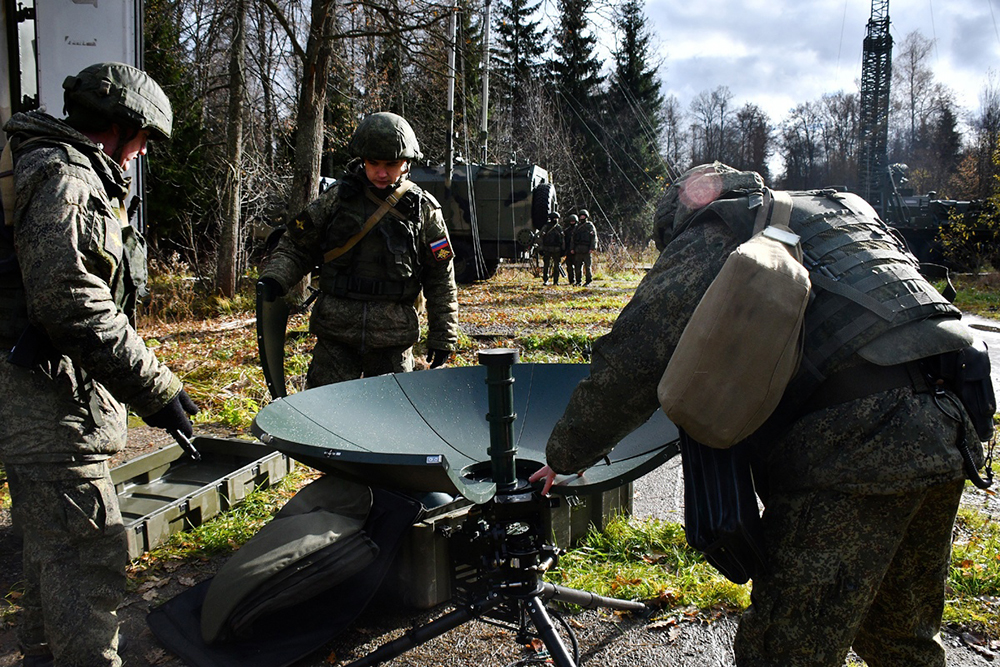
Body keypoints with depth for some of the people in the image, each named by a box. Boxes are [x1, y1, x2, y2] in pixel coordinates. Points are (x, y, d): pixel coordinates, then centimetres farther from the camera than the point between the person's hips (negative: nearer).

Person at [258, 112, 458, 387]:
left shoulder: (423, 209, 2)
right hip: (336, 334, 1)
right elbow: (296, 244, 10)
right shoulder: (337, 197, 3)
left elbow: (441, 280, 6)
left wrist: (443, 336, 5)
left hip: (393, 338, 0)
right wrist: (274, 278, -8)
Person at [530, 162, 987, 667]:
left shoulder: (712, 235, 7)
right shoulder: (843, 206, 29)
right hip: (948, 432, 8)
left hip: (853, 444, -8)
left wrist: (564, 455, 15)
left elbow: (630, 363, 2)